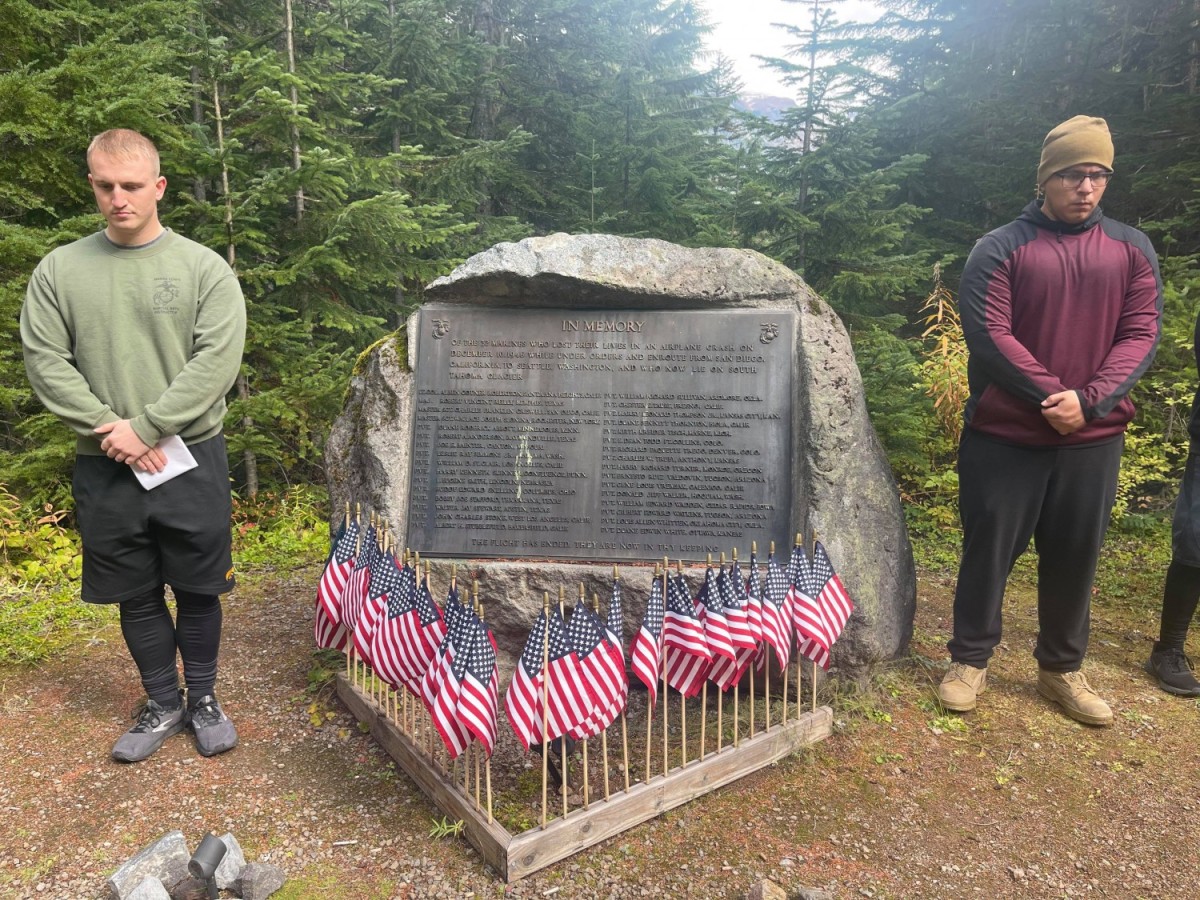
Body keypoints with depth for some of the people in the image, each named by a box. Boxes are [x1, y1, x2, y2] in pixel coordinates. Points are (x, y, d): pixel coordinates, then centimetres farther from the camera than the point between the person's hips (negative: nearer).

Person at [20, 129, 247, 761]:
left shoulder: (203, 268, -1)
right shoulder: (59, 270, 6)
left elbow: (216, 360, -10)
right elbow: (45, 361, 1)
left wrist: (146, 428, -15)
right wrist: (110, 430, -11)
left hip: (190, 459, -2)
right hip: (104, 469, 2)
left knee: (197, 590, 8)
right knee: (137, 596, 12)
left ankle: (204, 699, 27)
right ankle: (163, 704, 30)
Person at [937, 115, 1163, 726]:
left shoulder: (1132, 250, 8)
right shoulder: (1000, 248, -3)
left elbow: (1141, 333, 0)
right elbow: (988, 334, -13)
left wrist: (1089, 401, -15)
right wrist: (1051, 397, -18)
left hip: (1094, 441, 3)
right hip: (1004, 437, -3)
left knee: (1074, 559, 11)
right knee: (988, 551, 6)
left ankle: (1062, 669, 29)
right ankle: (970, 660, 23)